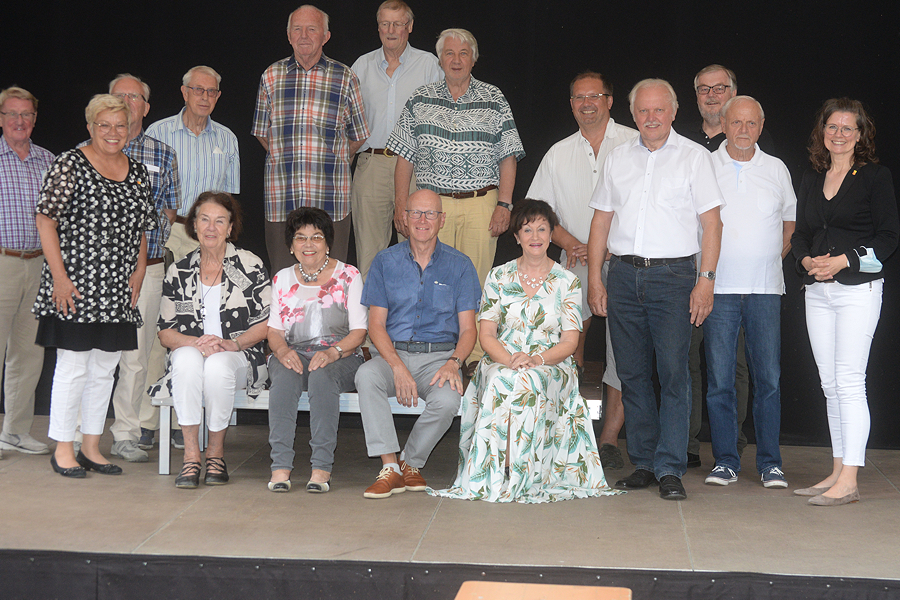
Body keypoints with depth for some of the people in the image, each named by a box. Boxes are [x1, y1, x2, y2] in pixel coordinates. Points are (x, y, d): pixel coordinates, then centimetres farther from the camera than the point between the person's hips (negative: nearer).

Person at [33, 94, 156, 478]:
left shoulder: (138, 172, 13)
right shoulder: (70, 165, -5)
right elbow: (45, 219, -9)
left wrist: (138, 273, 7)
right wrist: (59, 276, -14)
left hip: (118, 289, 6)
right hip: (75, 285, -6)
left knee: (105, 368, 10)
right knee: (73, 366, -3)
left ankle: (91, 447, 20)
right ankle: (63, 449, 7)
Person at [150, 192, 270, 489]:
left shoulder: (250, 266, 5)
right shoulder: (179, 271, 11)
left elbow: (266, 324, 2)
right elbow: (165, 332, 8)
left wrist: (230, 344, -14)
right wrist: (196, 342, -13)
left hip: (239, 357, -1)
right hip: (189, 350, 2)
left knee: (217, 365, -37)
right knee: (187, 358, -35)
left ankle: (216, 451, -15)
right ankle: (190, 453, -29)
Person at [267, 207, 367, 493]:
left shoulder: (348, 275, 6)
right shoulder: (282, 279, 16)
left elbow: (359, 331, 0)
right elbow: (274, 330, 12)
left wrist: (333, 351, -19)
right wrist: (282, 350, -11)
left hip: (340, 356, -2)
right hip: (294, 353, 2)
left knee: (322, 376, -37)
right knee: (284, 376, -34)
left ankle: (322, 467, -36)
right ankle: (280, 466, -36)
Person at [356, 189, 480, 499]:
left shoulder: (459, 265, 6)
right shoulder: (386, 261, 7)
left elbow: (468, 328, 4)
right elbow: (376, 325, 3)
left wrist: (453, 363, -18)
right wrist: (397, 366, -15)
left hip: (440, 355, -1)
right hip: (392, 353, 1)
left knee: (447, 400, -32)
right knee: (366, 376, -32)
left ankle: (410, 462, -5)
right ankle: (390, 467, -27)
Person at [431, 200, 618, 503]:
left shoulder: (567, 282, 8)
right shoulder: (498, 277, 10)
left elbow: (569, 342, 1)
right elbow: (486, 335, 4)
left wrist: (535, 359, -18)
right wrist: (509, 359, -17)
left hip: (552, 367, -1)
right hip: (500, 362, 1)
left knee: (527, 383, -37)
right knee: (501, 381, -36)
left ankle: (516, 476, -32)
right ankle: (496, 475, -31)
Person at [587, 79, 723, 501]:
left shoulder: (693, 156, 4)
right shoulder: (618, 158, 15)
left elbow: (711, 221, 0)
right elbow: (602, 219, 16)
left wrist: (706, 279, -9)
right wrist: (594, 277, 8)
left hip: (673, 276, -4)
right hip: (623, 275, 4)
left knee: (673, 372, -9)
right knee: (631, 372, 5)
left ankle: (669, 469, -6)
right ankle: (642, 463, 14)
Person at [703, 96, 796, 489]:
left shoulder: (776, 169, 11)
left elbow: (791, 220, 20)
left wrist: (778, 255, 10)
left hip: (765, 287, 1)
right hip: (718, 288, -1)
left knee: (768, 379, -1)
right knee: (719, 379, -1)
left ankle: (770, 463, 7)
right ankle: (725, 461, 7)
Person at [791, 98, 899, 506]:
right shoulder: (811, 181, 15)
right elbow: (800, 234, 17)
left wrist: (844, 260, -16)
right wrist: (807, 260, -5)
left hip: (858, 288, -6)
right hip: (817, 290, 6)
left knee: (849, 381, -10)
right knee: (830, 383, 8)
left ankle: (848, 482, -9)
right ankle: (838, 470, 15)